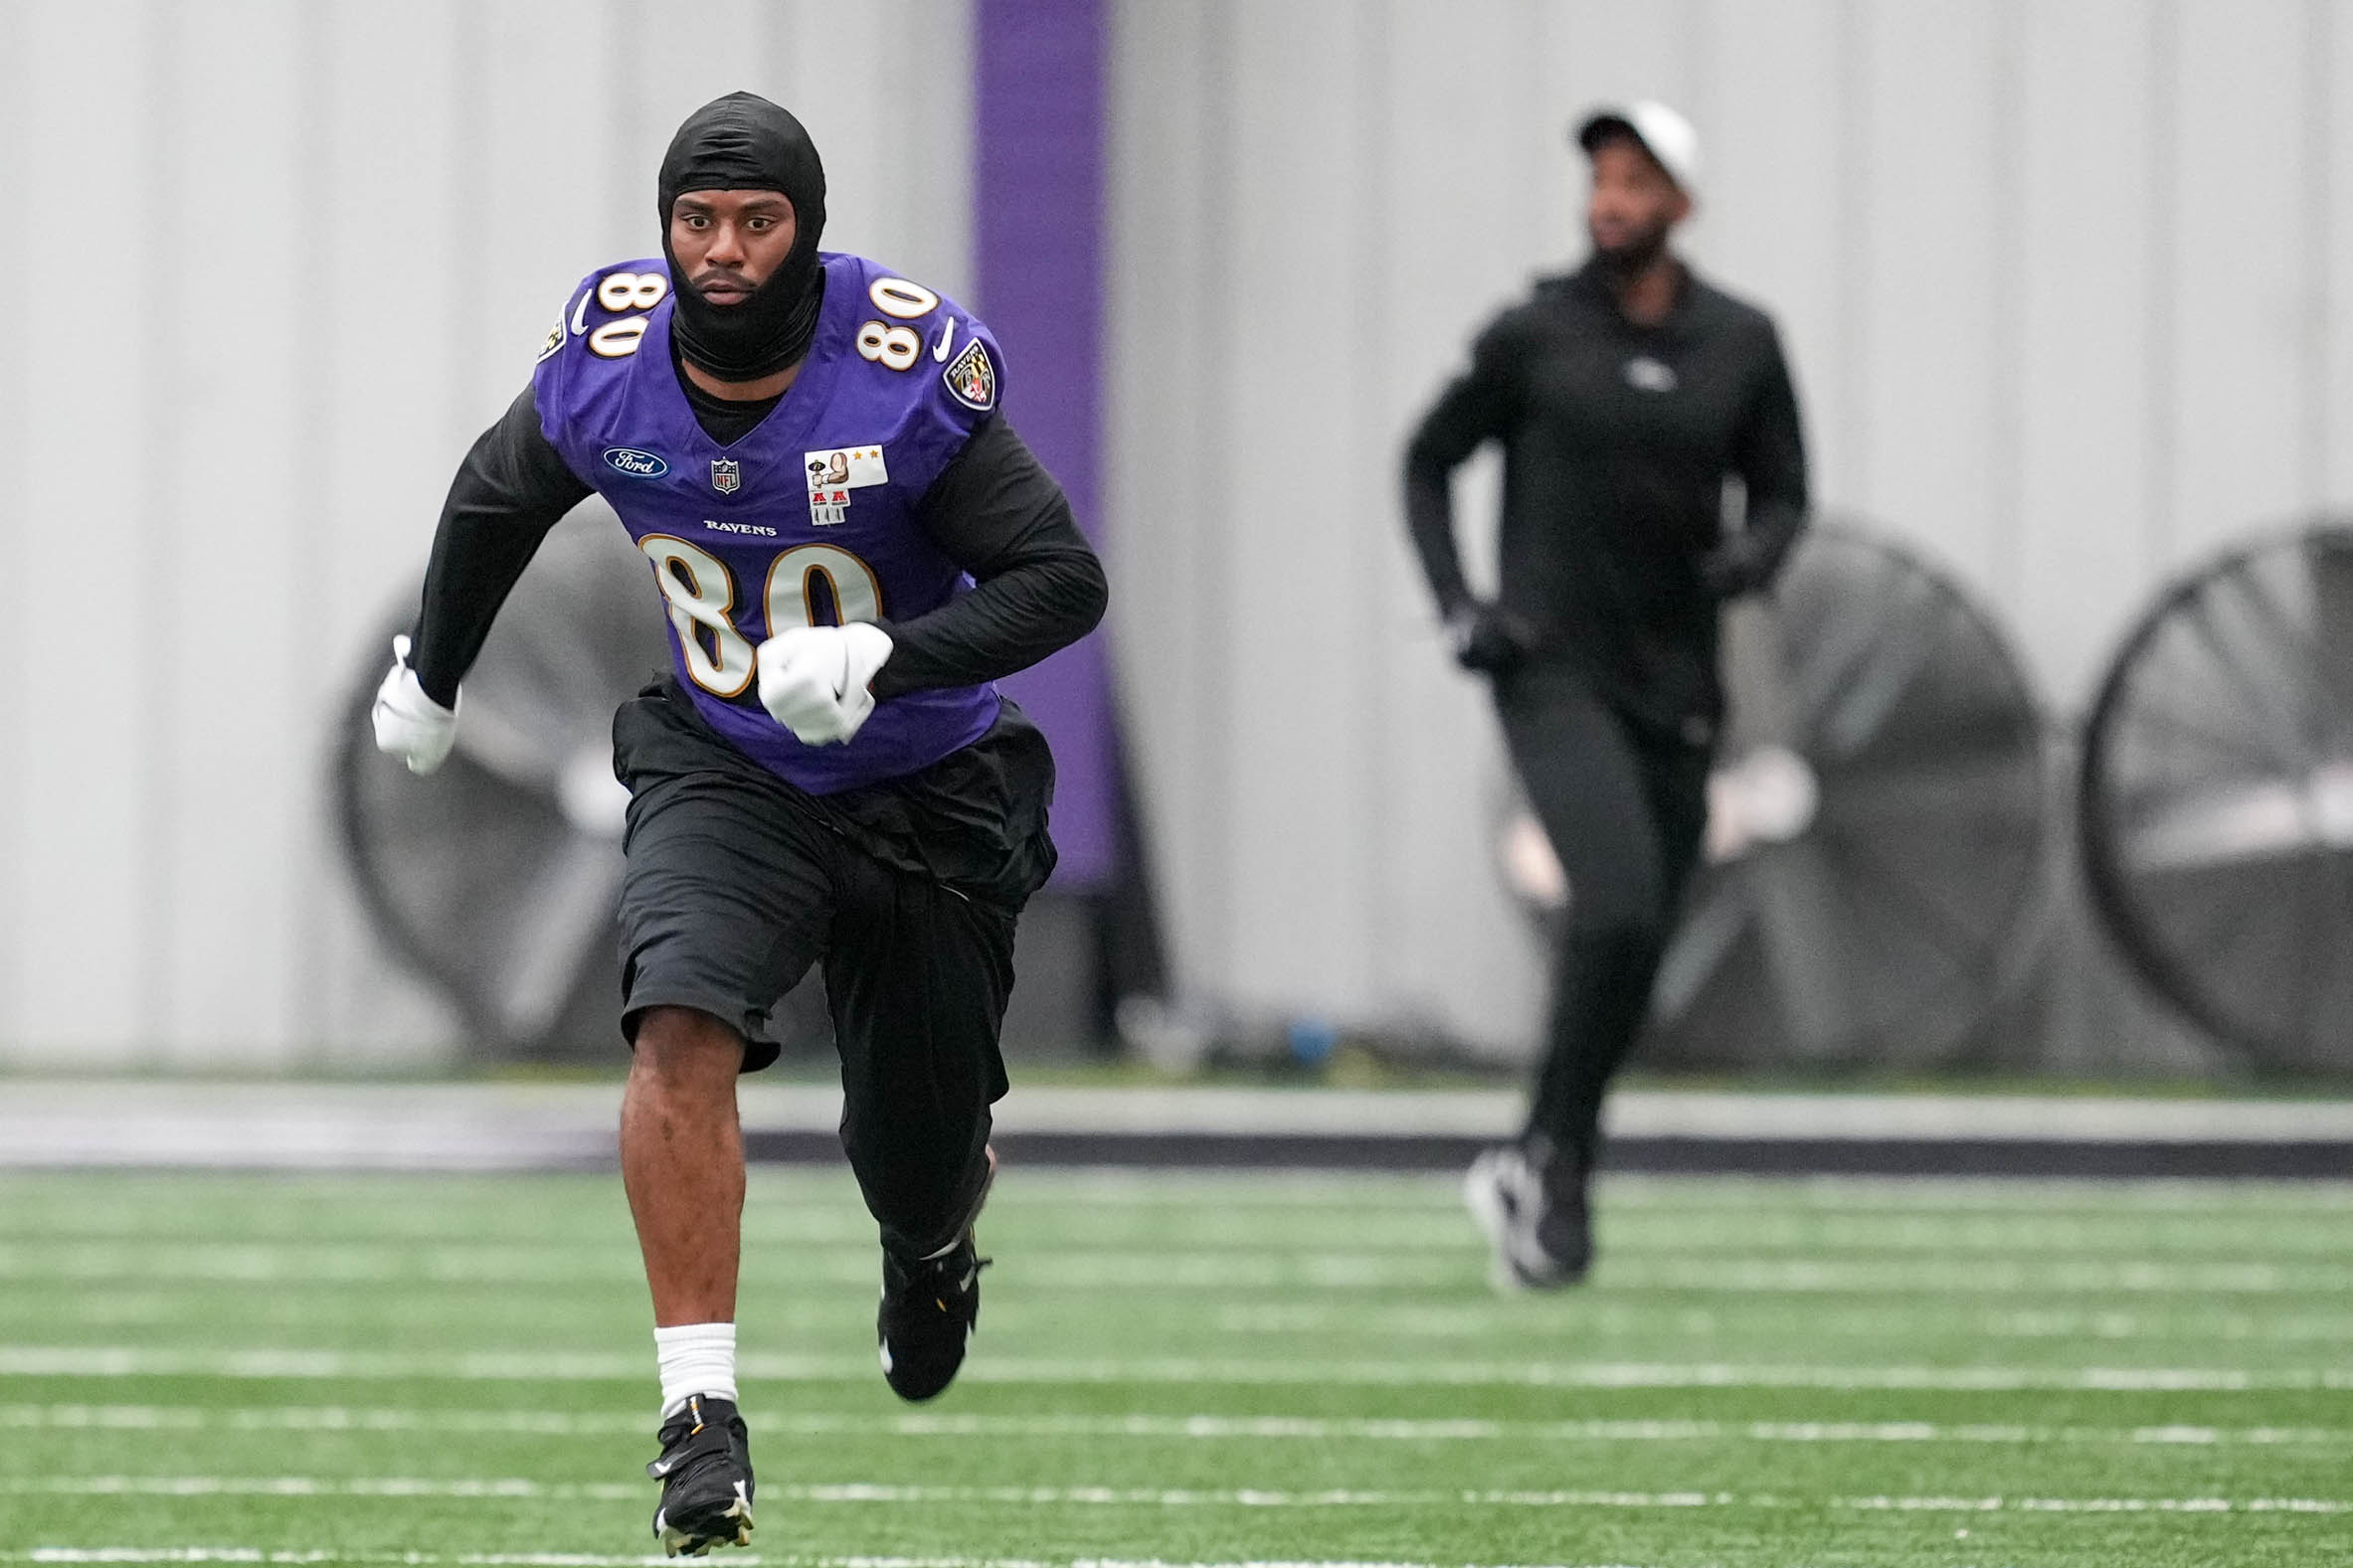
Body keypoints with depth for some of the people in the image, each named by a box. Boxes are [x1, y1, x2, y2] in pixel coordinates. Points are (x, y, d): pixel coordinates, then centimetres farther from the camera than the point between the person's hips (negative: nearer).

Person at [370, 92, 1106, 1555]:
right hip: (725, 770, 1)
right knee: (684, 1029, -27)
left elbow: (1063, 581, -21)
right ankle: (702, 1413, -26)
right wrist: (430, 675, 24)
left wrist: (880, 660, -35)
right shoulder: (608, 363, -12)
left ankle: (935, 1240, 50)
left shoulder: (910, 373, -22)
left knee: (918, 1158, 9)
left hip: (926, 787, -1)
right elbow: (496, 500, 10)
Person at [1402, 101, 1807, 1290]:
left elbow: (1782, 495, 12)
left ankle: (1542, 1176, 25)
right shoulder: (1533, 335, -2)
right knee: (1618, 902, -24)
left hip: (1673, 687, 4)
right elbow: (1428, 463, 8)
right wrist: (1457, 605, -5)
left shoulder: (1742, 345, 5)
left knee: (1634, 953, 7)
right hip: (1553, 674, -4)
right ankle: (1554, 1157, -11)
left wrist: (1754, 555, -11)